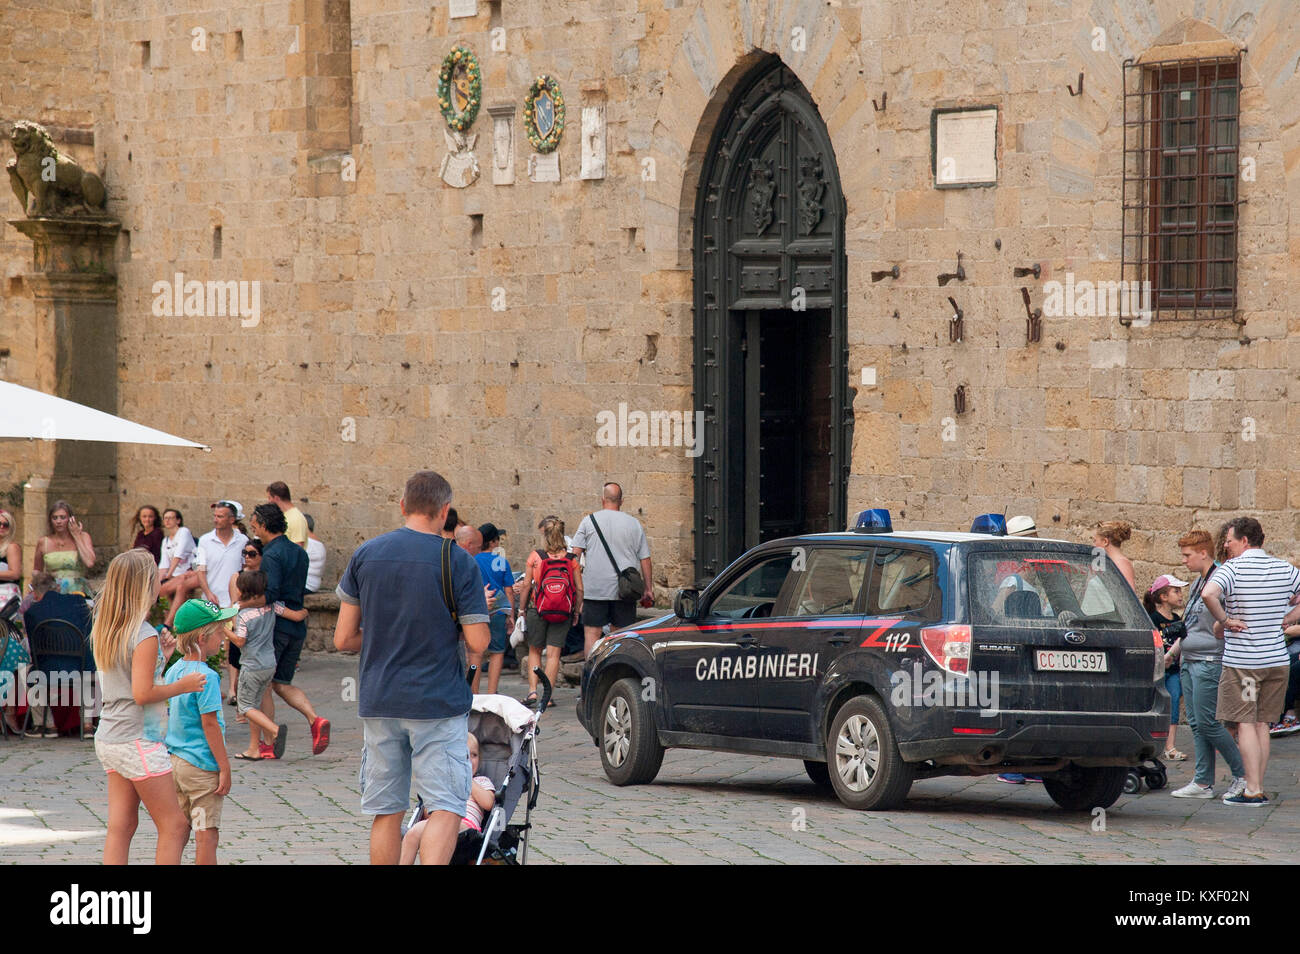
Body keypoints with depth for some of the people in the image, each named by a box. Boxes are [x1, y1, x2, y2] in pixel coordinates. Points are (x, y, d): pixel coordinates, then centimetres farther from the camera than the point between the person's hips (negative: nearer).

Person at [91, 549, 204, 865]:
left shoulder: (105, 630, 9)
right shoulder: (145, 636, -16)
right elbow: (142, 693, -20)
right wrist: (182, 686, -8)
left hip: (109, 740, 9)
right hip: (138, 741, -9)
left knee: (120, 827, 7)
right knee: (174, 826, -2)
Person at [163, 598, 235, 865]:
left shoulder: (173, 671, 8)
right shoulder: (206, 677, -17)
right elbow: (209, 724, -19)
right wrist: (225, 767, -15)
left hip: (175, 760, 8)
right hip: (202, 766, -8)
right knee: (207, 834, -3)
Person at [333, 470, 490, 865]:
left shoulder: (365, 555, 3)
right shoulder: (458, 561, -7)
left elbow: (343, 639, 4)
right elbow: (478, 643, -8)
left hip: (378, 700, 4)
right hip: (438, 702, -4)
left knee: (386, 813, 11)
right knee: (445, 809, -4)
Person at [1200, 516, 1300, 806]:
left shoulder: (1233, 568, -11)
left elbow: (1208, 594, -29)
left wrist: (1223, 621, -15)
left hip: (1242, 660, -5)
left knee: (1245, 724, 0)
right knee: (1261, 723, 13)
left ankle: (1252, 791, -3)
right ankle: (1259, 788, 13)